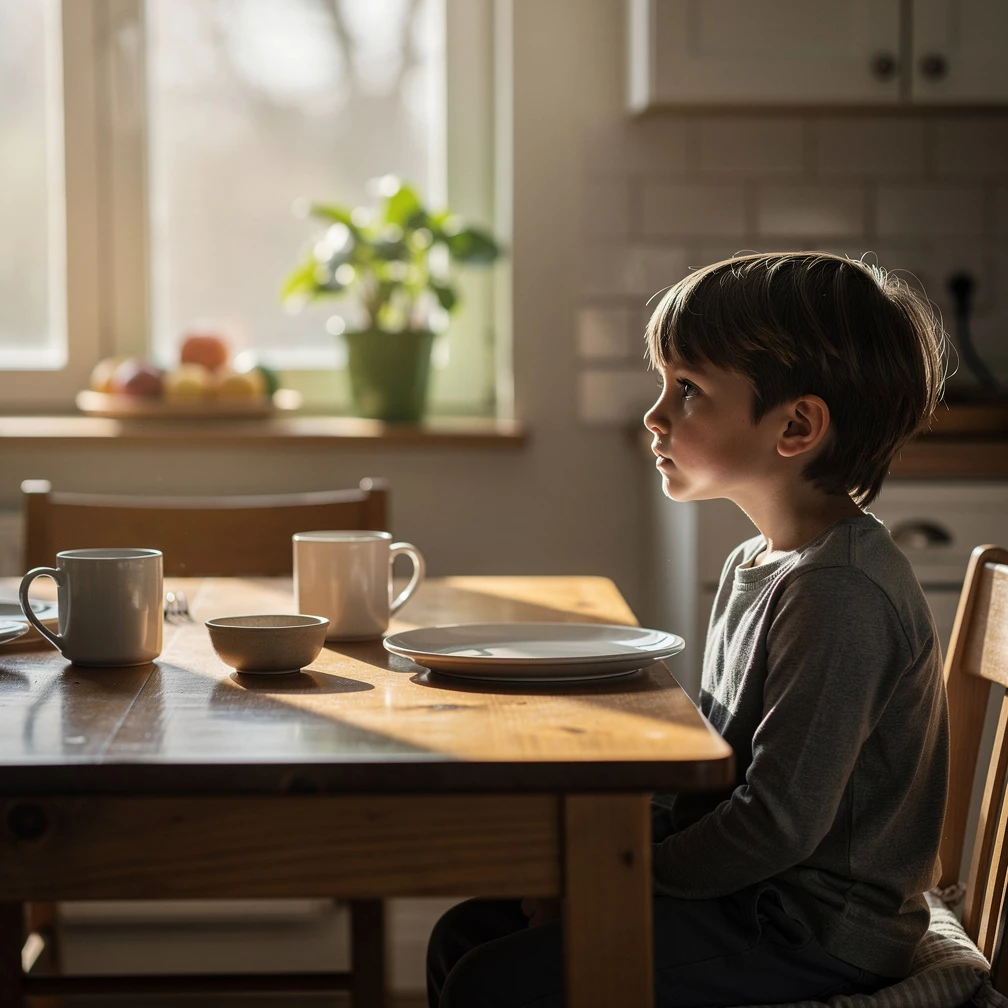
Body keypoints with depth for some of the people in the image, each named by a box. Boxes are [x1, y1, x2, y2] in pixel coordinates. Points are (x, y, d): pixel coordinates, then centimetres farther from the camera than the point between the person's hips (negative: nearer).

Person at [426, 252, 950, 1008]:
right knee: (466, 934, 8)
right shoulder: (757, 564, 11)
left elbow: (779, 822, -25)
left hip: (813, 934, -10)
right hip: (746, 895, 10)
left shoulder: (841, 595, -23)